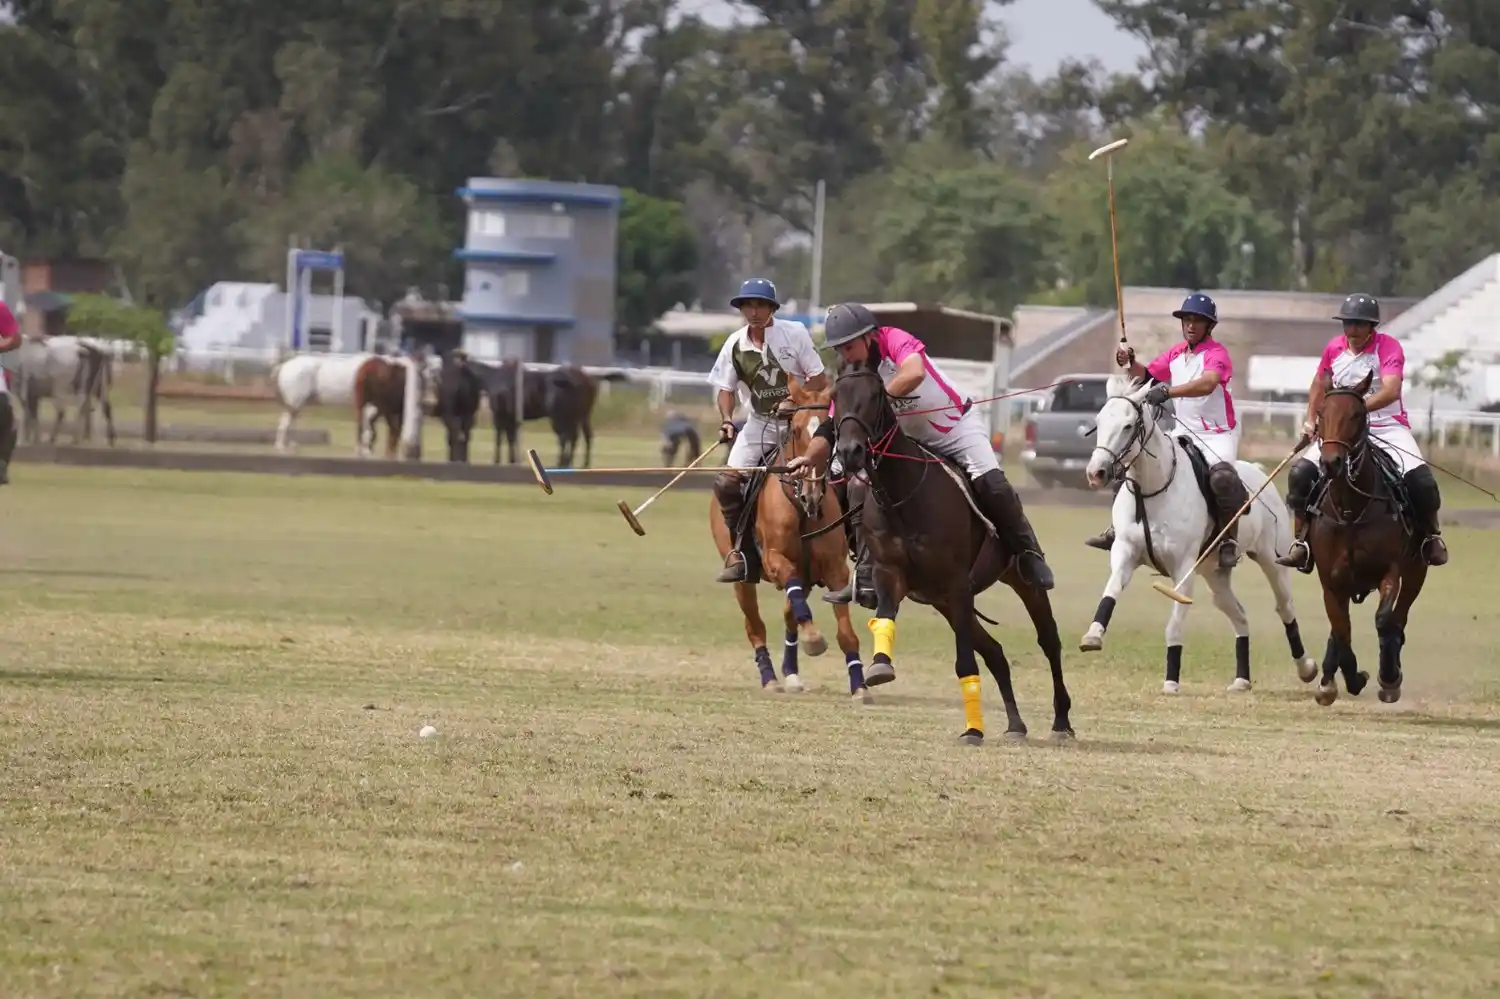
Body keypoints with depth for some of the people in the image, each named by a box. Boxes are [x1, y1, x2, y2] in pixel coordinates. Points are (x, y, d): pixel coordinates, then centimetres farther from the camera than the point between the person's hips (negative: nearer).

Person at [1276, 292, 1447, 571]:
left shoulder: (1388, 348, -12)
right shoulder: (1334, 349, 3)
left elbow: (1391, 391, -28)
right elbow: (1320, 385, 22)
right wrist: (1311, 420, 11)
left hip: (1388, 426, -4)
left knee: (1420, 479, -23)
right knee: (1301, 472, -15)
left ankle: (1431, 536, 4)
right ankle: (1302, 542, -5)